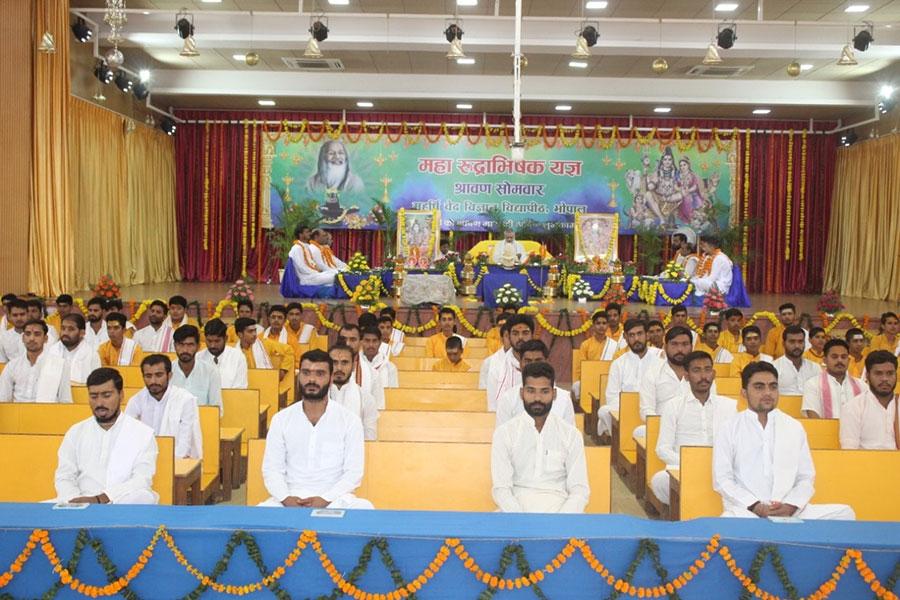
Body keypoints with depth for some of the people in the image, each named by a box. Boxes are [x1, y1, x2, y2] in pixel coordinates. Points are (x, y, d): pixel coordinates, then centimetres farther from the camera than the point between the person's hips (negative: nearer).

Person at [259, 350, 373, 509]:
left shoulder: (350, 420, 0)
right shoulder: (281, 419, 7)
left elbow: (354, 472, -3)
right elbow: (272, 469, 5)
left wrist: (326, 499, -18)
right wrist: (286, 498, -15)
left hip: (334, 499, -1)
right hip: (292, 498, 1)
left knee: (365, 509, -33)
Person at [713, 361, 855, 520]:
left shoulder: (795, 428, 15)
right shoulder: (728, 429, 6)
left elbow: (806, 478, 13)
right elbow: (722, 479, 0)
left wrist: (790, 506, -7)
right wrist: (755, 506, -13)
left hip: (790, 511, 4)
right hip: (746, 510, -4)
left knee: (845, 513, -18)